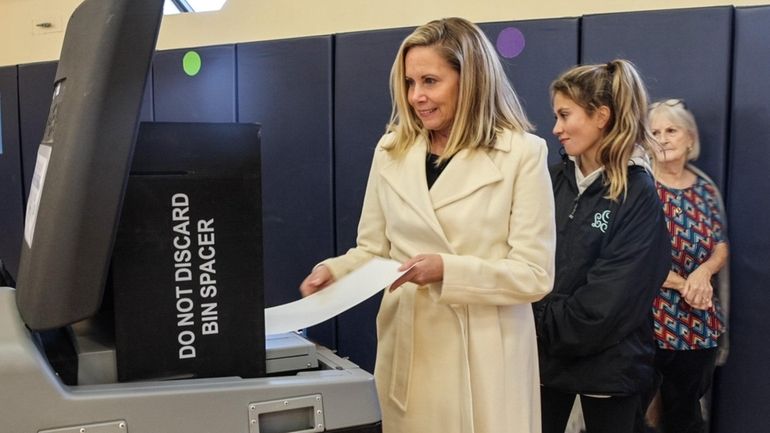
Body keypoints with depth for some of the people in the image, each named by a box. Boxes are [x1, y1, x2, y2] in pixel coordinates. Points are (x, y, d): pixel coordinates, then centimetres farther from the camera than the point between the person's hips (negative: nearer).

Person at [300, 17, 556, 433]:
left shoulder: (523, 153, -7)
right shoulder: (391, 150, 6)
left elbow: (535, 273, -10)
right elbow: (372, 250, 9)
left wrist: (446, 269, -21)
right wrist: (334, 270, -11)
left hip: (484, 354, -3)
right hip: (407, 349, 3)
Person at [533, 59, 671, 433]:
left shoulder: (637, 193, -11)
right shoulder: (555, 179, 4)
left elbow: (609, 300, -17)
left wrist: (548, 327, -12)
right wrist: (538, 325, -12)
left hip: (607, 362, -4)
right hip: (543, 353, 4)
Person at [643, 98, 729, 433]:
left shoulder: (705, 189, 6)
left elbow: (721, 248, 7)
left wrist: (703, 271, -13)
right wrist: (682, 283, -14)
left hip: (699, 324, 5)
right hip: (648, 320, -5)